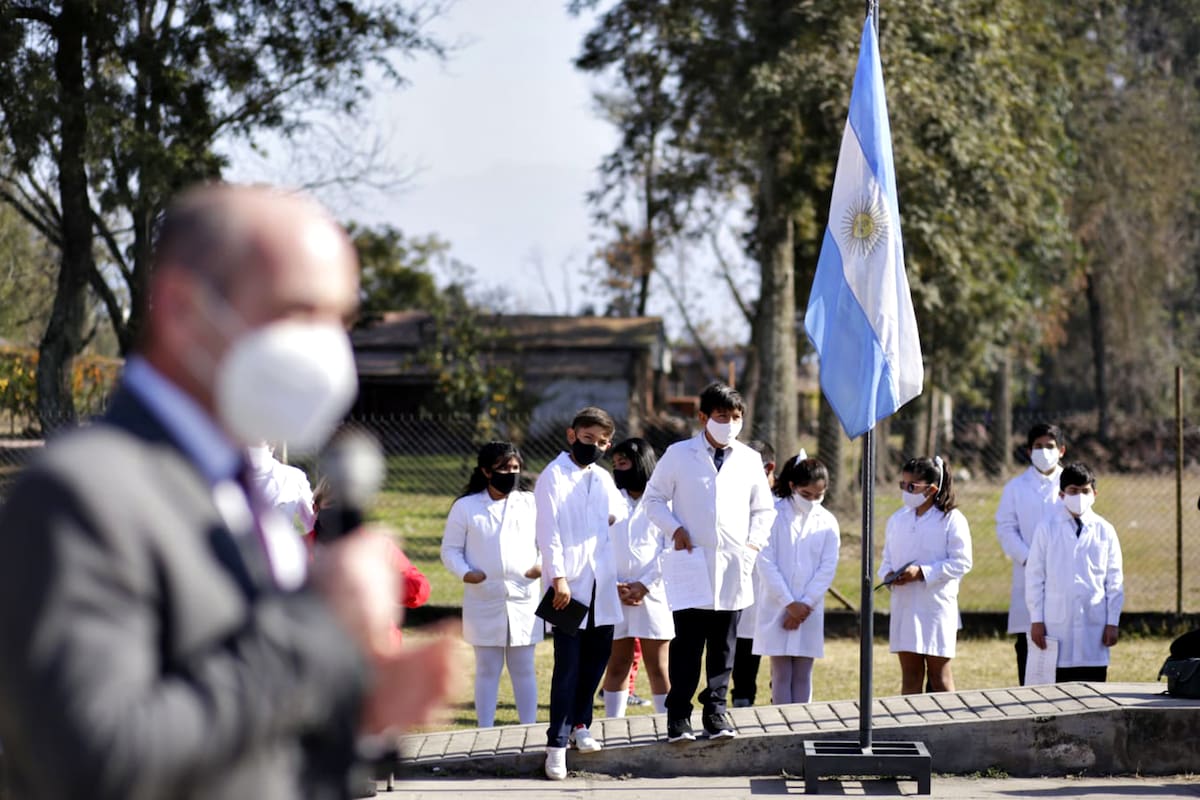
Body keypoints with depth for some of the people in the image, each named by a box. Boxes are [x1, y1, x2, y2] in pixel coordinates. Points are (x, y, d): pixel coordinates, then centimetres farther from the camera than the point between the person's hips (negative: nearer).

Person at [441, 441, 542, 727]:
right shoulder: (466, 507, 3)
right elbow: (450, 549, 5)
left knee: (523, 669, 7)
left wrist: (543, 565, -10)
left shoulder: (531, 504, 7)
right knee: (487, 669, 3)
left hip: (524, 598, 1)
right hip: (484, 600, -1)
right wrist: (464, 572, -14)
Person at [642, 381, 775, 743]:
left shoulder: (749, 460, 11)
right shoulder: (679, 455, 3)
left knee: (724, 645, 5)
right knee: (687, 644, -2)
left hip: (734, 568, 3)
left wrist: (754, 543, 4)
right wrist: (675, 530, -7)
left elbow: (764, 508, 19)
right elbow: (653, 498, 7)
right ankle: (679, 715, 1)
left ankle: (716, 710, 12)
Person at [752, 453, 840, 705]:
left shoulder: (828, 523, 4)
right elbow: (766, 564, -8)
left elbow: (827, 569, 1)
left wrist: (805, 605, -9)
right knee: (781, 675, -2)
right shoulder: (774, 514, -4)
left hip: (809, 609, 2)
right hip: (776, 607, -2)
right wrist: (789, 604, -12)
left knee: (803, 676, 5)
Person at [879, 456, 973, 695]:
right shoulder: (897, 520, 11)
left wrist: (922, 573, -21)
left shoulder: (952, 520, -7)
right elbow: (887, 558, 17)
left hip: (937, 606, -5)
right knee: (910, 674, 7)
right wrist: (888, 575, -7)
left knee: (939, 673, 1)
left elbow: (961, 562, -13)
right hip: (904, 605, 5)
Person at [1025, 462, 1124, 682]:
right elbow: (1034, 576, 3)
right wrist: (1036, 620, -1)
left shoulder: (1105, 530, 5)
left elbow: (1115, 580, 8)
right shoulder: (1047, 528, 1)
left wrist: (1113, 623, 4)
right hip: (1057, 622, -1)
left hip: (1094, 625, 1)